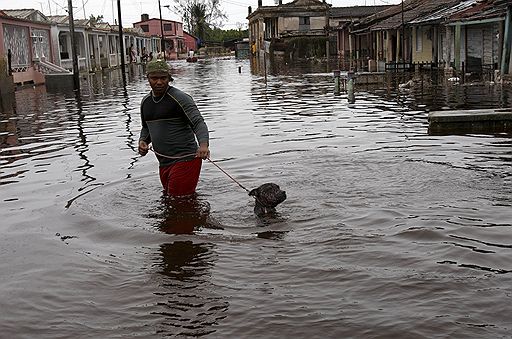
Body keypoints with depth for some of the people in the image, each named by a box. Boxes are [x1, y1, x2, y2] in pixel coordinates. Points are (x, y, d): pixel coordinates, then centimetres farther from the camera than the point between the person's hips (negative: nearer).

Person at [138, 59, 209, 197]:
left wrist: (204, 145, -39)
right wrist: (143, 141, 6)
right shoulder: (145, 102, 12)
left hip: (185, 160, -8)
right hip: (164, 164, 8)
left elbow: (199, 123, -20)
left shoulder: (180, 98, -11)